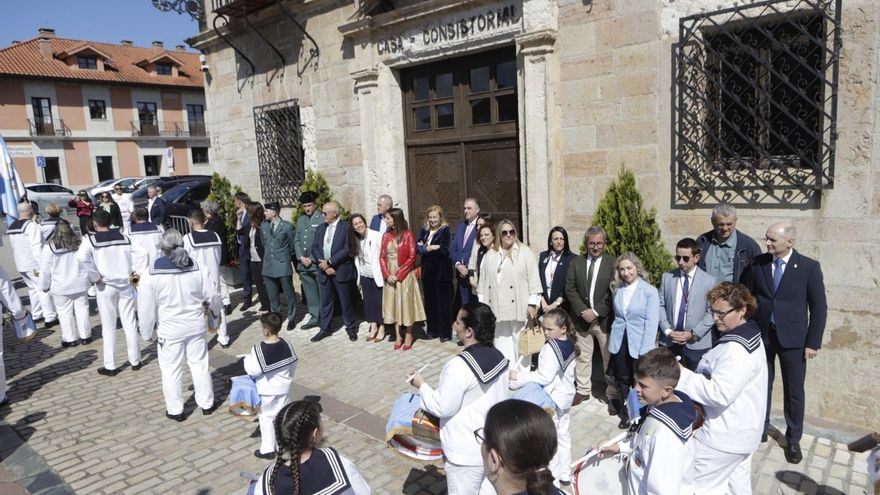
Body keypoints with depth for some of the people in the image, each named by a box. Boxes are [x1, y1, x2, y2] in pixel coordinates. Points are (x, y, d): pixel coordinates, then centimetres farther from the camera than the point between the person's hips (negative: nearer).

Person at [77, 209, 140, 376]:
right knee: (130, 323, 10)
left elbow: (82, 257, -24)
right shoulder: (123, 236, 4)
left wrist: (95, 277, -15)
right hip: (125, 284, 3)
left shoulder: (91, 239, -6)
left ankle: (110, 366, 12)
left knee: (109, 327, 6)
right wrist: (129, 274, 7)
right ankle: (135, 360, 18)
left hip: (106, 286, -3)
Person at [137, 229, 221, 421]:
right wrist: (216, 311, 21)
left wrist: (147, 330, 5)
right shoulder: (198, 269, -8)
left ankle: (175, 410, 23)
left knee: (171, 370, 12)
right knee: (200, 364, 16)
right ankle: (207, 403, 27)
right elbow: (212, 295, 0)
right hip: (196, 326, 3)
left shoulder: (153, 274, -15)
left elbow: (146, 307, -10)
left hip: (169, 330, -2)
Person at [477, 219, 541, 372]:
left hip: (519, 309, -4)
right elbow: (484, 282, 14)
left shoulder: (525, 253, -1)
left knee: (520, 346, 2)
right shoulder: (490, 256, 13)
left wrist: (532, 304, -9)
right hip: (497, 310, 4)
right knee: (501, 347, 7)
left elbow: (533, 279, -5)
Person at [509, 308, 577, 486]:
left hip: (552, 398, -9)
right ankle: (565, 474, 32)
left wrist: (519, 377, -26)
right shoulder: (570, 344, -1)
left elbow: (544, 377, -28)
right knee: (563, 434, 20)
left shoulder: (550, 348, -28)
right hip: (566, 396, 9)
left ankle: (552, 474, 22)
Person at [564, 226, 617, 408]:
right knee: (582, 357, 12)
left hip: (605, 319, -3)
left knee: (609, 358, 4)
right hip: (582, 317, 3)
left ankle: (613, 395, 14)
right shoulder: (576, 262, 5)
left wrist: (596, 312, -14)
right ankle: (583, 390, 26)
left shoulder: (613, 263, -4)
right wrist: (583, 311, -10)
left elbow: (614, 293, -9)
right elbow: (570, 289, 1)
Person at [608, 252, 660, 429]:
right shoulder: (618, 289, 3)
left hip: (638, 344, -4)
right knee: (622, 379, 14)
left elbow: (651, 323, -12)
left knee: (639, 381, 8)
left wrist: (645, 351, -16)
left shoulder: (650, 291, -10)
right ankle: (626, 413, 32)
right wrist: (612, 340, 4)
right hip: (619, 342, 4)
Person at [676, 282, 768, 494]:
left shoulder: (737, 349, -27)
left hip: (725, 436, -10)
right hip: (739, 431, 10)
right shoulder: (748, 334, 7)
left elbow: (720, 393, -31)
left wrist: (682, 375, -26)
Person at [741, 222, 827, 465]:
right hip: (760, 335, 2)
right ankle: (760, 429, 31)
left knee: (794, 390, 10)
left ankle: (793, 440, 27)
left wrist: (813, 342, -7)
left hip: (792, 337, -1)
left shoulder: (809, 267, -8)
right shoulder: (757, 263, -3)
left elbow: (819, 307, -5)